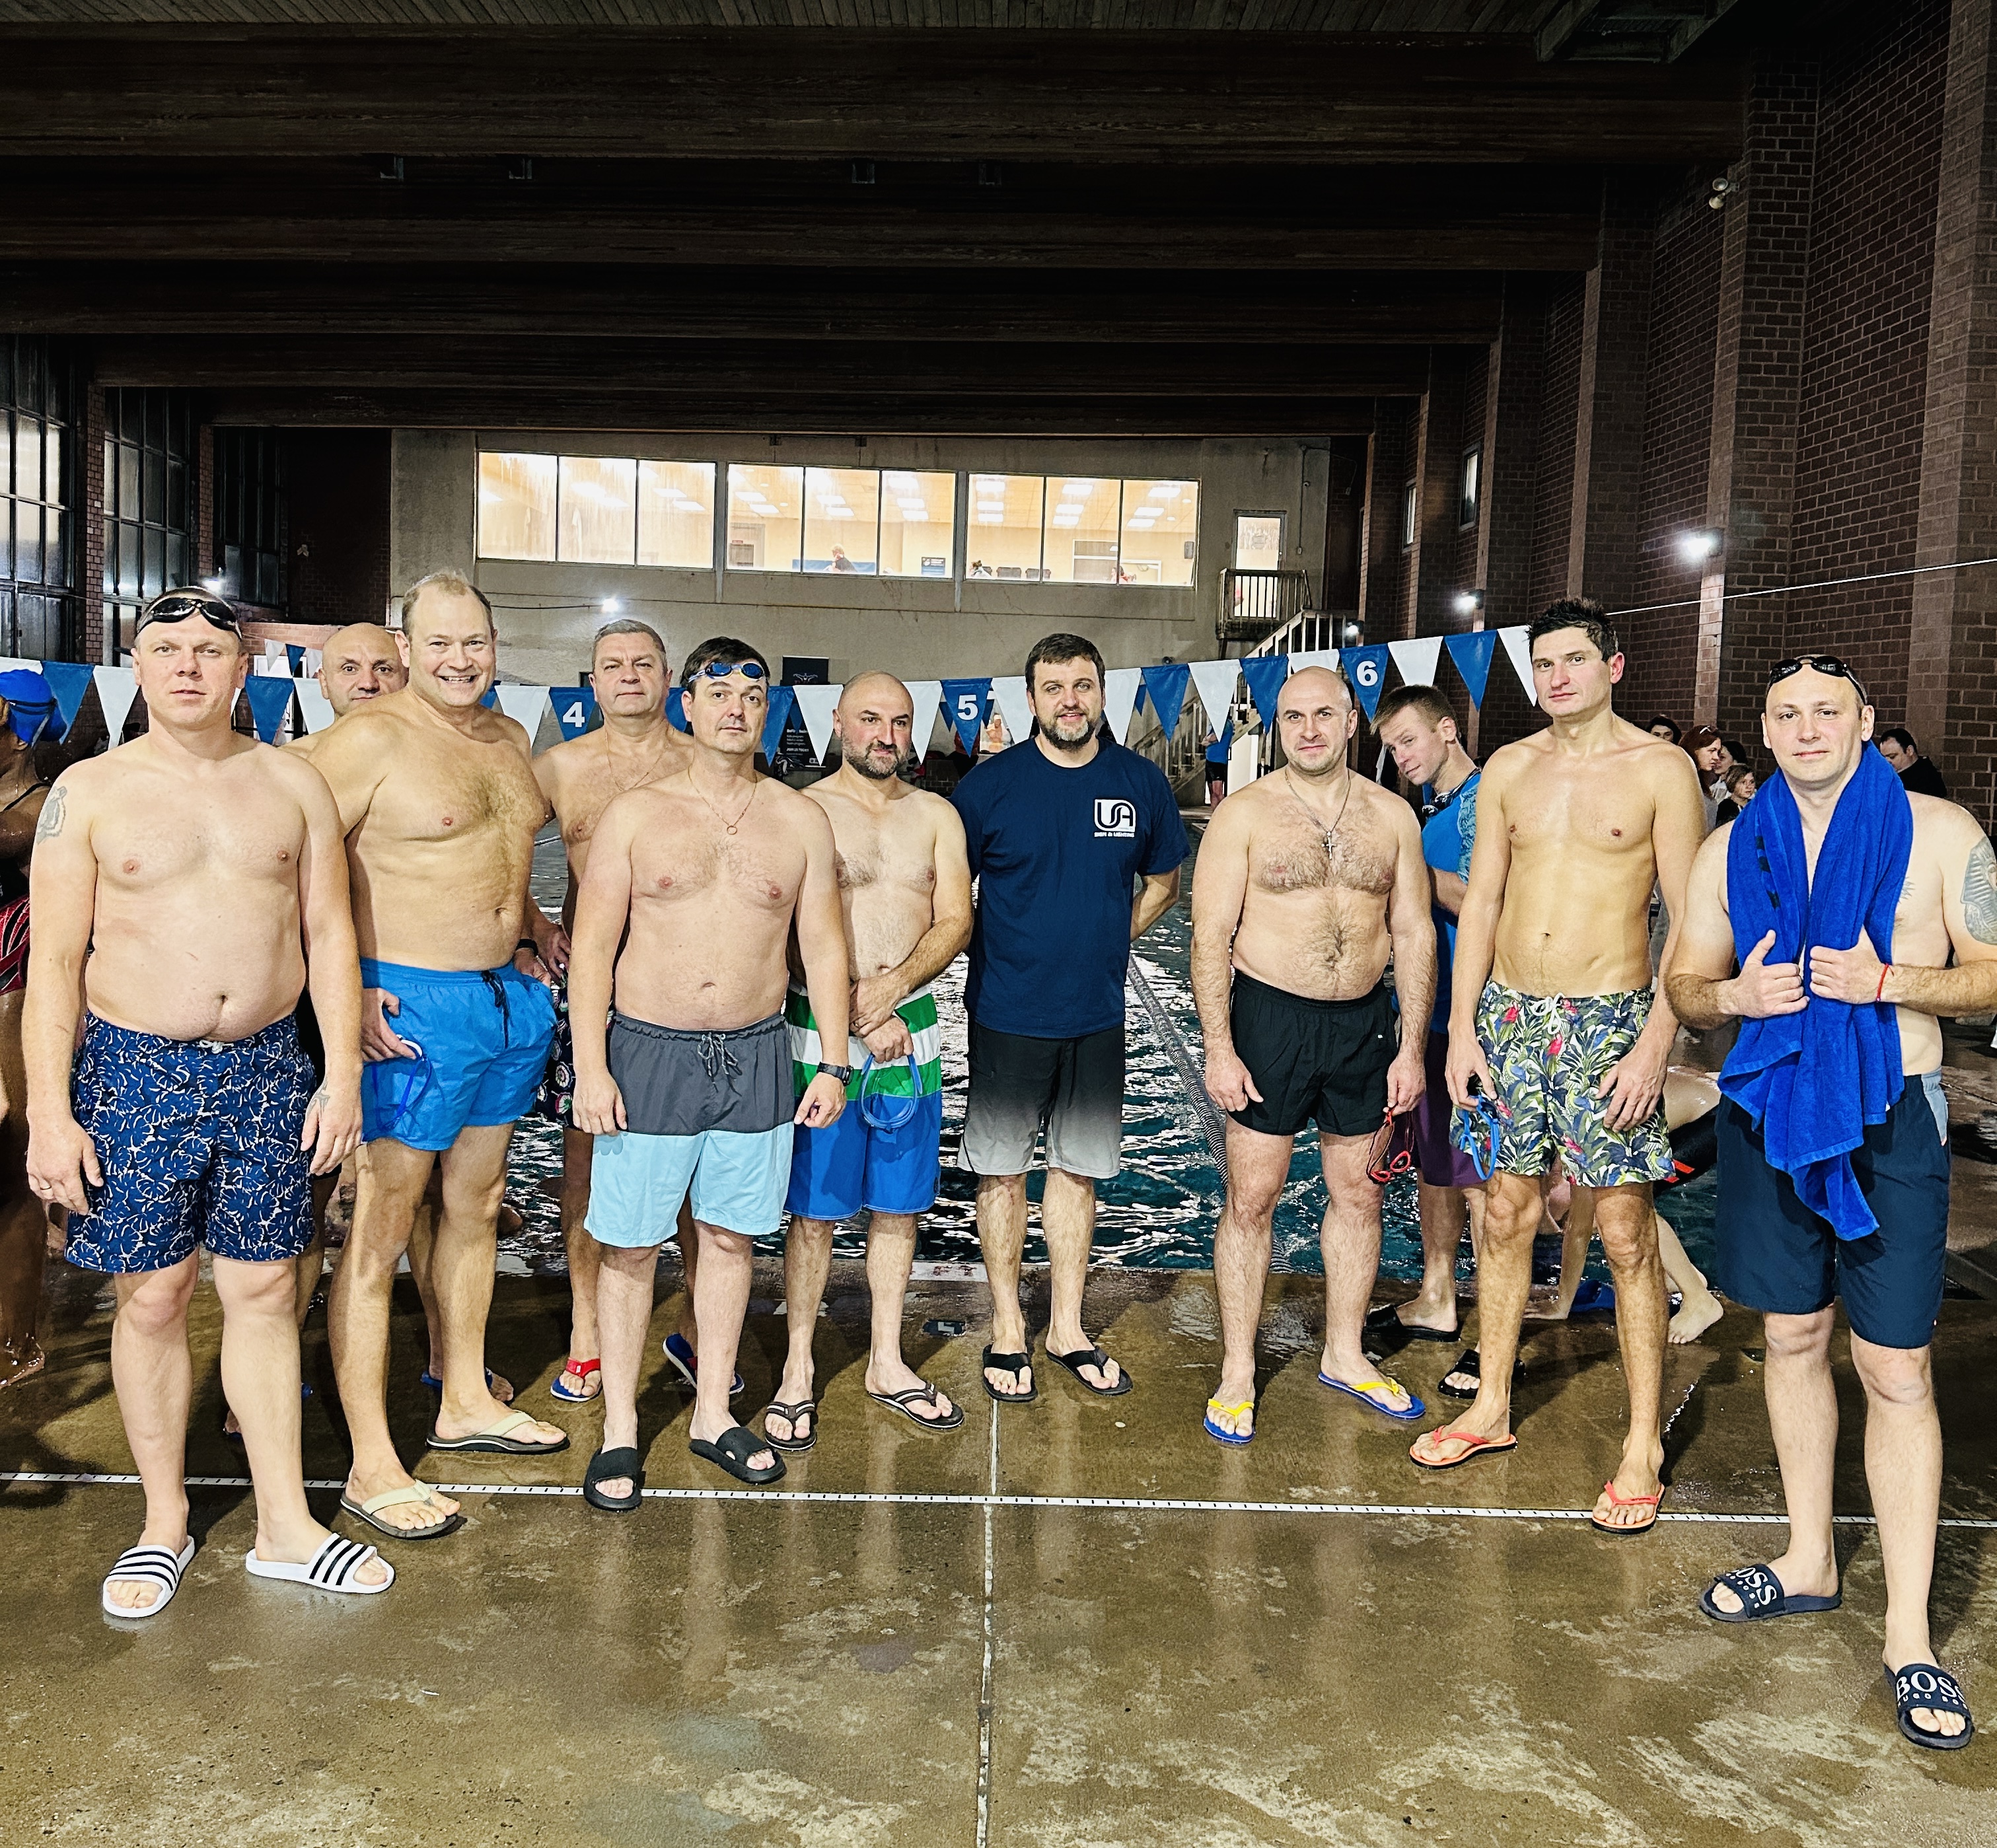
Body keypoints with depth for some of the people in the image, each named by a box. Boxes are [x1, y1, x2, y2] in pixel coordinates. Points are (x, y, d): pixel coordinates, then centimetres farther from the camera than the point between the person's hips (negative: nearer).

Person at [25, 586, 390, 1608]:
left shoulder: (291, 783, 5)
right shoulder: (88, 792, -1)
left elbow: (329, 934, 6)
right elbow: (54, 961, -3)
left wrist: (342, 1073, -1)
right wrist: (49, 1112, -9)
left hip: (267, 1068, 2)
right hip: (134, 1070, -1)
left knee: (263, 1291, 8)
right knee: (153, 1297, 6)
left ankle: (284, 1525, 19)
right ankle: (165, 1522, 24)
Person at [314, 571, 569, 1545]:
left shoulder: (507, 735, 13)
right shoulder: (368, 738, -12)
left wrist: (536, 926, 17)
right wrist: (346, 990, -21)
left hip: (505, 994, 8)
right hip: (409, 1006, -8)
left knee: (475, 1206, 19)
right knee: (380, 1231, -3)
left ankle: (466, 1401, 35)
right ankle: (371, 1465, 5)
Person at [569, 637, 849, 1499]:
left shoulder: (800, 820, 4)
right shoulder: (633, 815, -1)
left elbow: (823, 945, 7)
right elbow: (592, 946, -3)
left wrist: (833, 1065, 2)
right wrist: (590, 1068, -10)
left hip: (757, 1057, 2)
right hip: (649, 1052, -2)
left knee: (731, 1236, 11)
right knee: (630, 1245, 4)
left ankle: (712, 1414, 26)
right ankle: (620, 1431, 17)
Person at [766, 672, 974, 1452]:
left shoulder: (936, 816, 10)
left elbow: (956, 920, 2)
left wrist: (894, 984, -15)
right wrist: (859, 1015, -13)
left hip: (911, 1029, 4)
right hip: (821, 1029, -3)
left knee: (899, 1205, 11)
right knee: (814, 1208, 3)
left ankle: (887, 1362, 25)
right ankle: (798, 1370, 16)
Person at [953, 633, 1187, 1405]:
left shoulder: (1141, 783, 1)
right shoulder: (990, 784, -7)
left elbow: (1163, 879, 16)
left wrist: (1112, 939, 5)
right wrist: (992, 955, -5)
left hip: (1097, 1014, 3)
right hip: (1007, 1014, -2)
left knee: (1078, 1169, 13)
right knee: (1003, 1169, 7)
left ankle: (1068, 1329, 26)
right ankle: (1008, 1330, 22)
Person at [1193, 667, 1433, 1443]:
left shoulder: (1392, 815, 4)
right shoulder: (1244, 814, -5)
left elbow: (1415, 935, 6)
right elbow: (1210, 937, -7)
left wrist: (1411, 1048, 1)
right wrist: (1218, 1049, -13)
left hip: (1364, 1020, 3)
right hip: (1270, 1017, -3)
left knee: (1358, 1191, 12)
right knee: (1251, 1196, 1)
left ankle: (1344, 1354, 29)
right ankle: (1237, 1370, 14)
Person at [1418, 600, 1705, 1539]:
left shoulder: (1660, 769, -4)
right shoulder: (1509, 769, 9)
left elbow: (1689, 922, -6)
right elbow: (1480, 904, 10)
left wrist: (1655, 1043, -14)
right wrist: (1461, 1028, 4)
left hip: (1608, 1020, -4)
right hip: (1508, 1013, 4)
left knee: (1626, 1234, -1)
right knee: (1506, 1214, 12)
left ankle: (1643, 1445, 9)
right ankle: (1492, 1407, 26)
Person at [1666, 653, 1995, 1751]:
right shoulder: (1730, 851, 7)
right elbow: (1683, 983, 12)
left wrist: (1888, 981, -21)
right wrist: (1737, 995, -11)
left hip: (1889, 1123, -4)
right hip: (1767, 1116, 4)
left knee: (1896, 1373, -4)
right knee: (1792, 1339, 14)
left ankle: (1908, 1636, 5)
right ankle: (1809, 1560, 31)